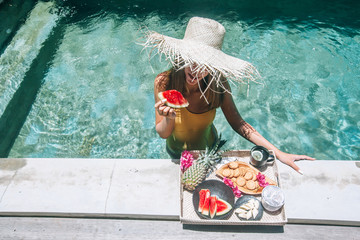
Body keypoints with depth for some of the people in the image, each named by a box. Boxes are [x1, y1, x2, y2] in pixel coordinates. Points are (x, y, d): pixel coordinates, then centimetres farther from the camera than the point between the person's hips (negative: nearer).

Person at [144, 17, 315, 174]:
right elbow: (163, 133, -26)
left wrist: (278, 153, -27)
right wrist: (169, 119, -51)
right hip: (177, 152, -1)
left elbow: (237, 123, -21)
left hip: (209, 147, 1)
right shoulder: (164, 82, -34)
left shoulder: (219, 84, -30)